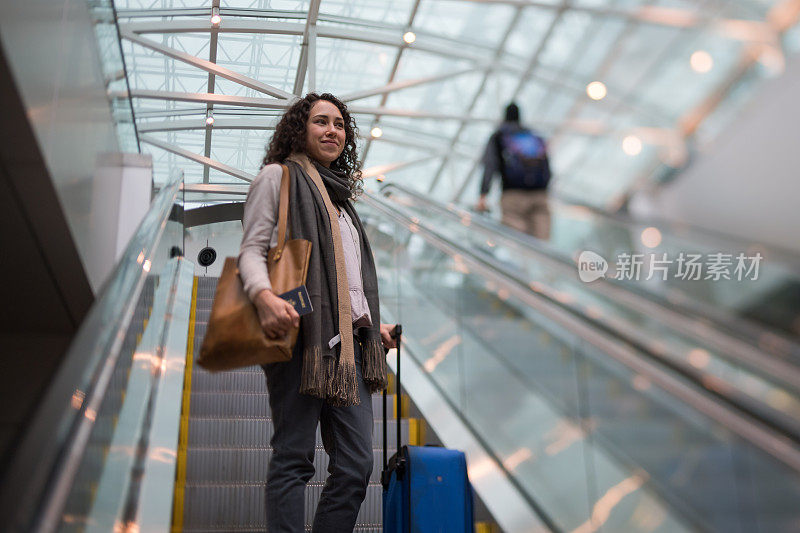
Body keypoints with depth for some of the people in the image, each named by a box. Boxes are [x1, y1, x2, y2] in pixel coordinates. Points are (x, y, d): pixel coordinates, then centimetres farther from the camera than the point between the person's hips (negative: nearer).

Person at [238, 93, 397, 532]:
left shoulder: (340, 195, 30)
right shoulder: (278, 176, 10)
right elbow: (251, 250, -2)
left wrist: (374, 326, 23)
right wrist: (264, 295, -22)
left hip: (348, 340, 7)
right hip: (302, 332, -7)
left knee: (356, 464, 0)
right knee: (294, 457, -9)